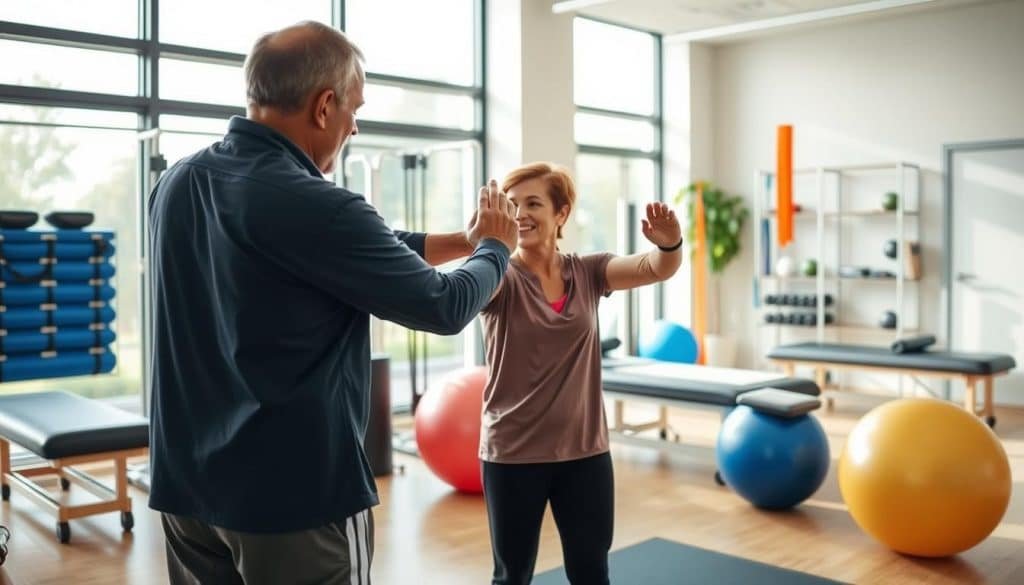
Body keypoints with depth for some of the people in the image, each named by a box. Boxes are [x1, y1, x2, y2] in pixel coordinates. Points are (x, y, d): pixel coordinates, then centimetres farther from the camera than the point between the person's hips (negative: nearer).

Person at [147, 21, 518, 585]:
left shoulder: (178, 183, 2)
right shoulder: (314, 207, -23)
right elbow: (445, 308, -11)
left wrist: (461, 239, 15)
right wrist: (495, 246, 8)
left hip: (187, 482, 8)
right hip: (295, 492, -7)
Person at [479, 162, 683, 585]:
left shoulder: (587, 273, 0)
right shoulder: (502, 279, -9)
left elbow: (656, 268, -14)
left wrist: (670, 243, -37)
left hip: (585, 450, 3)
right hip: (513, 453, -2)